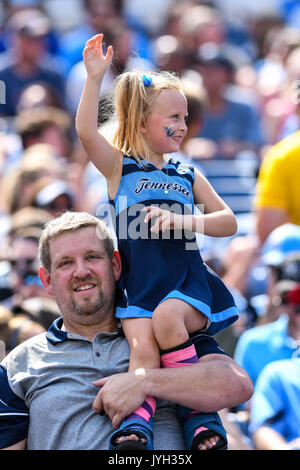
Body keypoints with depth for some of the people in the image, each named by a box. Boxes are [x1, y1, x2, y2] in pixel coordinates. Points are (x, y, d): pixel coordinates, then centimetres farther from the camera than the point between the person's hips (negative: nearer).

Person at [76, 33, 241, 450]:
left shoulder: (188, 175, 16)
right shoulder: (120, 166, 8)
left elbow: (228, 222, 10)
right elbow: (86, 132, -11)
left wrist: (183, 220, -8)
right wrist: (95, 78, -19)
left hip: (187, 279, 0)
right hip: (140, 286, 0)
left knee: (167, 317, -30)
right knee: (143, 349, -24)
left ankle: (196, 413, -21)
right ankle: (138, 420, -30)